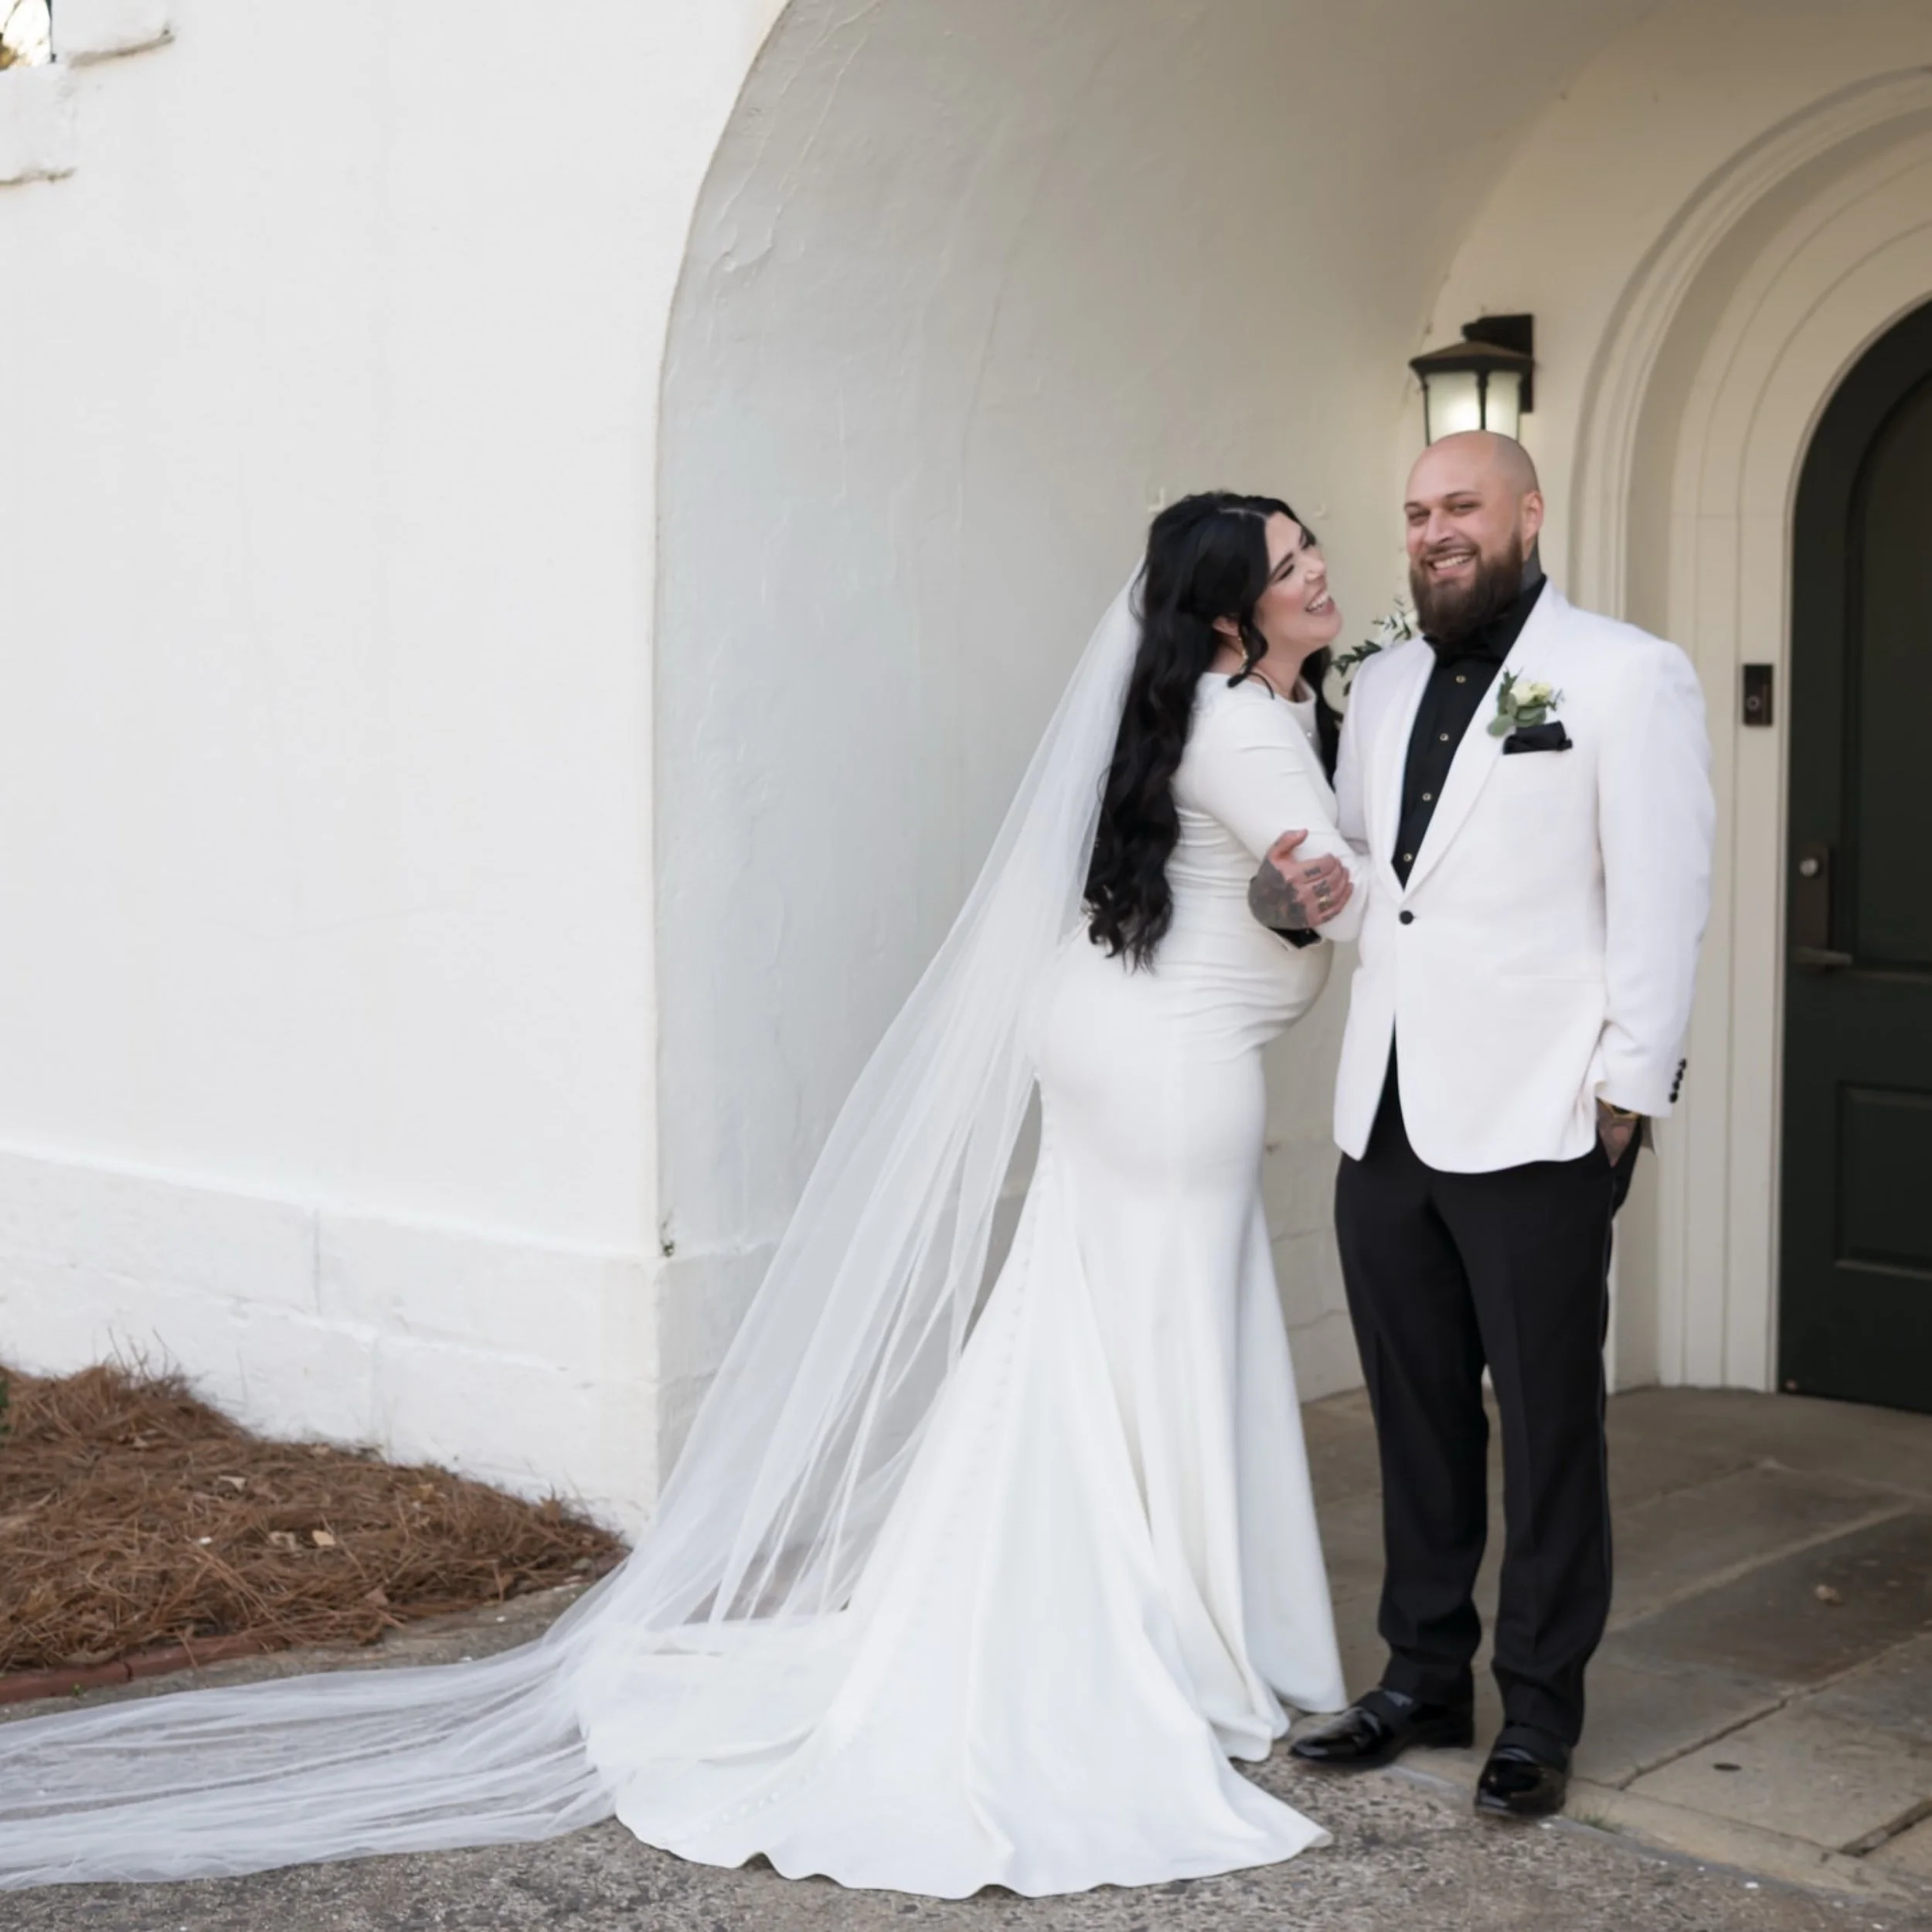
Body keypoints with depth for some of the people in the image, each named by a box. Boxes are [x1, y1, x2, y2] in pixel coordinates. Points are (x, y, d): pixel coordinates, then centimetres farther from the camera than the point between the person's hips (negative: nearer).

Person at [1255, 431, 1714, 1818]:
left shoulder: (1626, 676, -4)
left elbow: (1663, 898, -8)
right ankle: (1424, 1680, 27)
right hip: (1388, 1117, 6)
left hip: (1536, 1124, -6)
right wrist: (1292, 890, 0)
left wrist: (1629, 1090, -13)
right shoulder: (1384, 684, 15)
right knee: (1418, 1417, 14)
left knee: (1548, 1427, 5)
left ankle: (1542, 1715, 17)